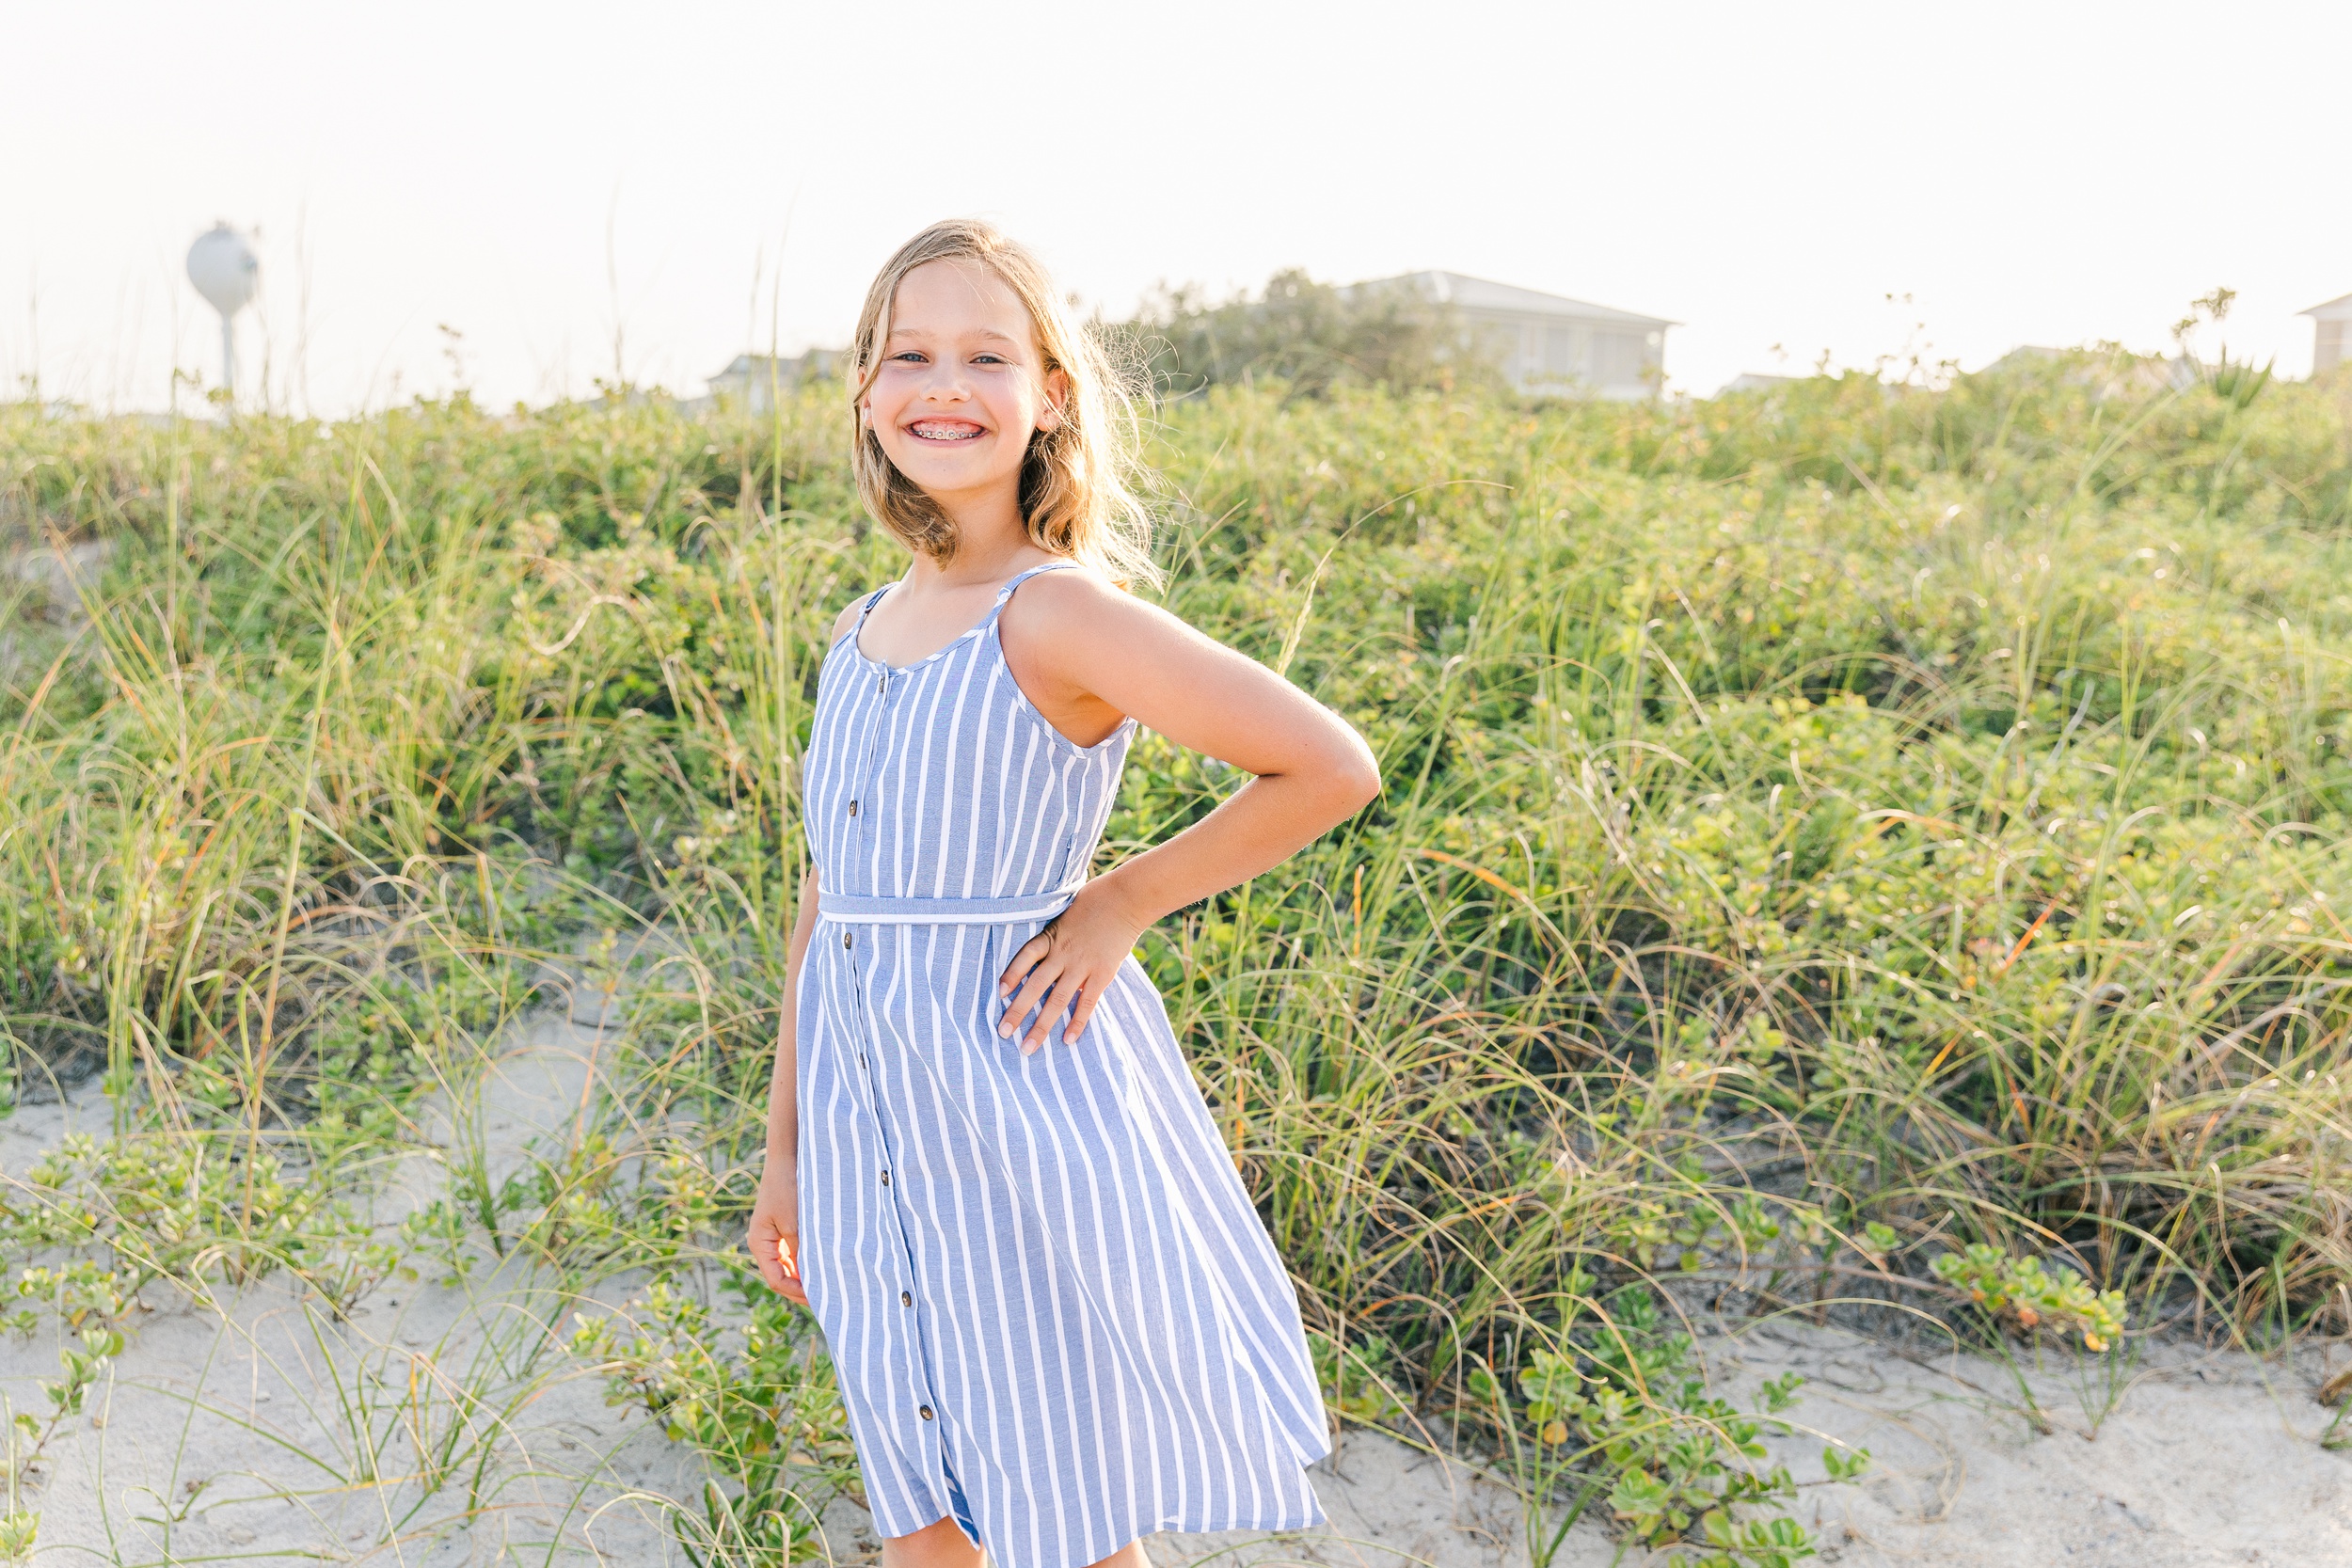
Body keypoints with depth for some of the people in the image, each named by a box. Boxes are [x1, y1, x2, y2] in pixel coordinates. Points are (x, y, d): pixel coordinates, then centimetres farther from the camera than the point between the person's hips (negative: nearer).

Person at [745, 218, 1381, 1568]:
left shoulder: (1057, 614, -13)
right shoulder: (863, 633, 8)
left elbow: (1332, 767, -14)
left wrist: (1119, 907, -12)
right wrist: (784, 1148, 18)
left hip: (1031, 1119, -6)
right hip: (874, 1134, 6)